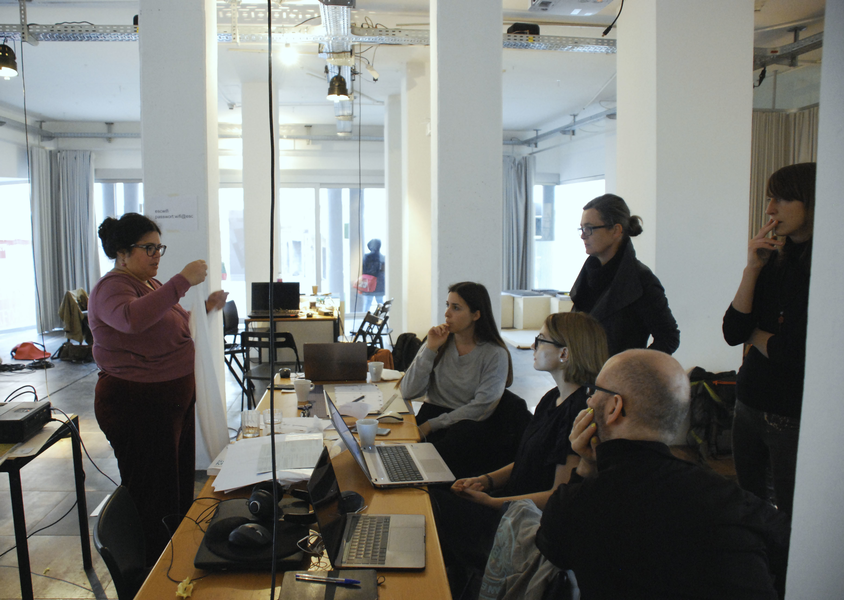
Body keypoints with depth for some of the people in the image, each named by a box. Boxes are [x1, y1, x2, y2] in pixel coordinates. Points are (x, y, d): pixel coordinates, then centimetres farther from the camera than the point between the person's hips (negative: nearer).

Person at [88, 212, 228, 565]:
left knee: (179, 488, 17)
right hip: (137, 407, -10)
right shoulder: (111, 288, -15)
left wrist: (203, 310, 15)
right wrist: (183, 281, -37)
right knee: (153, 506, -2)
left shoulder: (151, 285, 14)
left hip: (175, 401, 10)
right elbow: (132, 318, -39)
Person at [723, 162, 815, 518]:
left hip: (794, 417, -6)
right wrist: (753, 268, -8)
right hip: (750, 404, 6)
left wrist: (755, 335, 0)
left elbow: (794, 351, -18)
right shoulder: (774, 261, 6)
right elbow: (733, 334, -3)